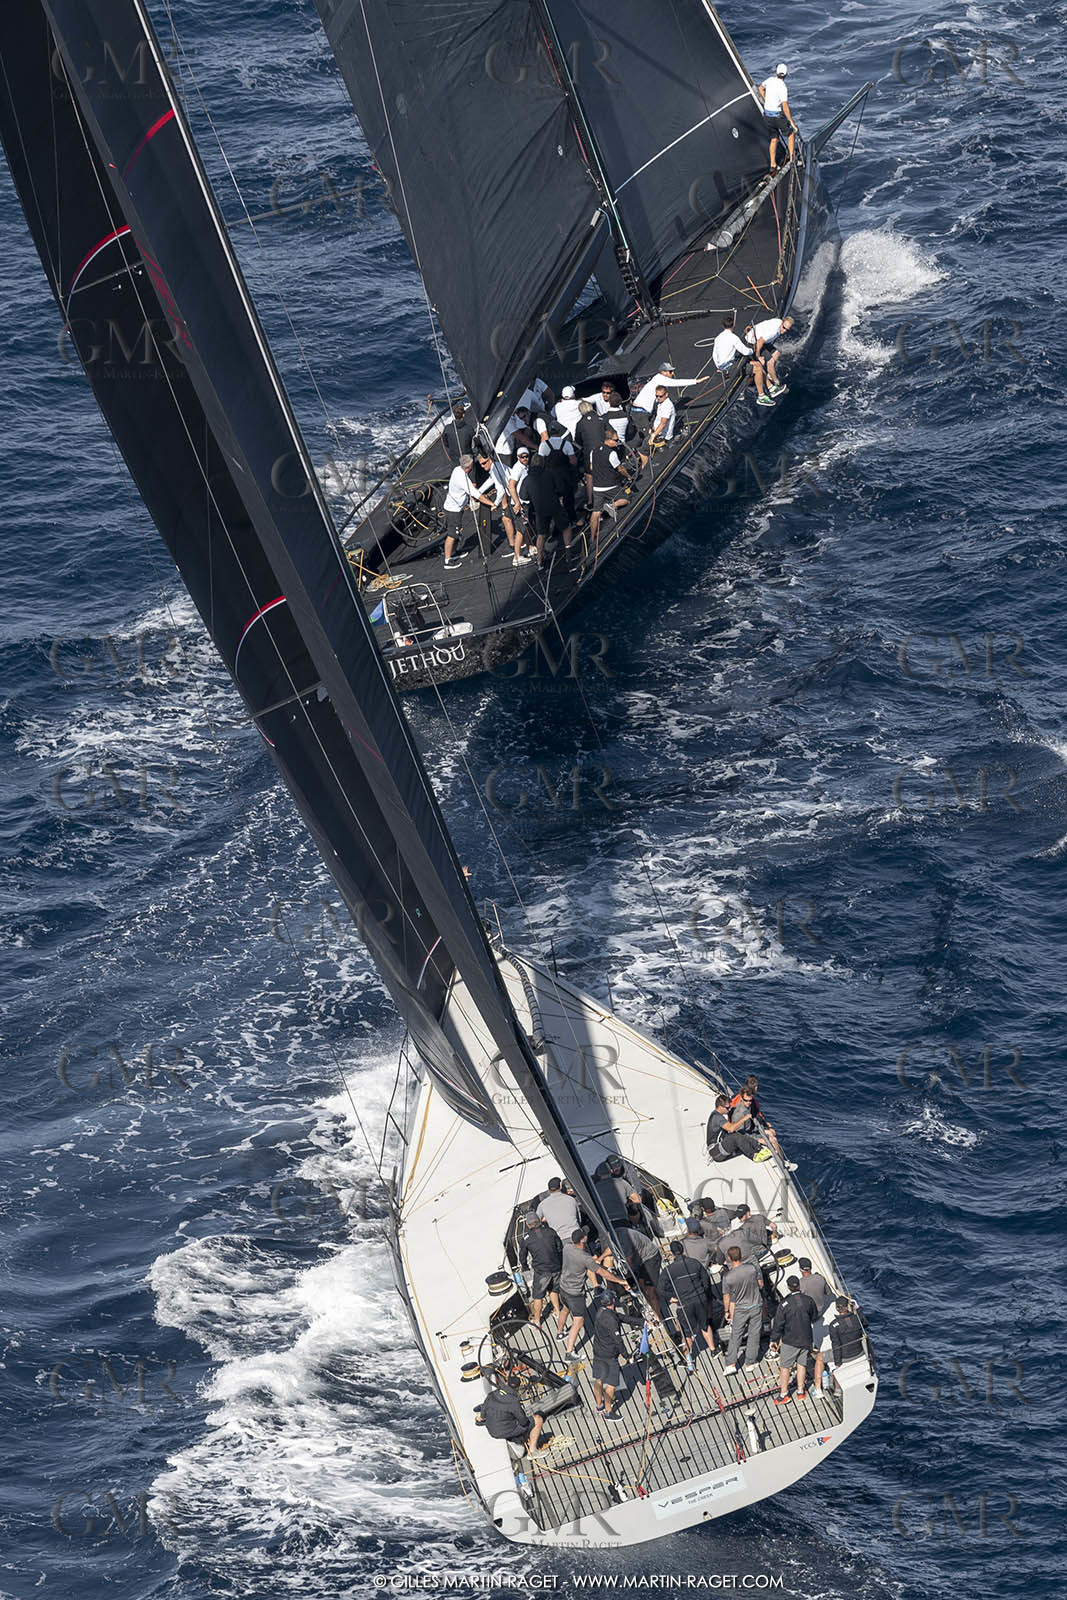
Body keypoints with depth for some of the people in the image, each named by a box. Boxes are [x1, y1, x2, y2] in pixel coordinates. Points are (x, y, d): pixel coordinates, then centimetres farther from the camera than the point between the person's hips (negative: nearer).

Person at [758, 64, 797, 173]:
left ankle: (773, 165, 14)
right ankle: (792, 159, 12)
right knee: (791, 134, 14)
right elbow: (785, 107, -29)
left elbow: (761, 88, 19)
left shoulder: (770, 80, -3)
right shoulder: (783, 88, -24)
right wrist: (792, 123, -25)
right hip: (778, 116, -6)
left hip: (767, 115, 6)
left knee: (774, 139, 15)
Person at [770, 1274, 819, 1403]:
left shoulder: (785, 1304, -19)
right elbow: (814, 1316, 10)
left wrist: (774, 1340, -1)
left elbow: (778, 1324, -12)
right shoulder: (808, 1300, -8)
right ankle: (800, 1391, 28)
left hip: (790, 1340, -4)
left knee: (785, 1367, 9)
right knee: (802, 1364, 19)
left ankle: (784, 1395, 15)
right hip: (805, 1339, 4)